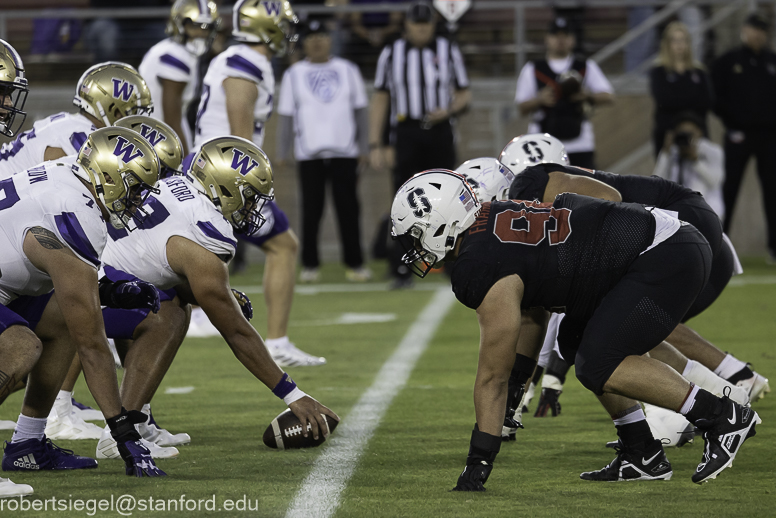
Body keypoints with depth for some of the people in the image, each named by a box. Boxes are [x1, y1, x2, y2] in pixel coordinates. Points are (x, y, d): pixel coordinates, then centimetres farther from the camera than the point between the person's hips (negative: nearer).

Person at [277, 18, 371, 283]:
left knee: (348, 209, 0)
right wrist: (282, 154, 2)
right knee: (311, 210, 0)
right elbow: (286, 116, 7)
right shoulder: (294, 74, 6)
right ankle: (309, 265, 6)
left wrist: (363, 147, 6)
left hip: (345, 152, 1)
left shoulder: (347, 70, 9)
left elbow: (361, 110, 11)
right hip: (309, 152, -1)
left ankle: (354, 263, 6)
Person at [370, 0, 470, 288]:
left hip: (440, 132, 1)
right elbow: (380, 100, 8)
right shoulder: (392, 54, 6)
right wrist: (375, 145, 1)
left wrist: (449, 110, -12)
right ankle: (402, 271, -1)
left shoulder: (448, 51, 7)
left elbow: (464, 94, 11)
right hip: (406, 133, 0)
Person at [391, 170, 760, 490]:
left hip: (667, 258, -10)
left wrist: (478, 462, -2)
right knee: (575, 344, 17)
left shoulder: (483, 273, -17)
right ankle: (643, 455, 16)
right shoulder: (490, 219, 11)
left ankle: (723, 417, -7)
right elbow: (531, 318, 23)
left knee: (598, 367, -14)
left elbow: (493, 375, -9)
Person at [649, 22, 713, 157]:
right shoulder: (658, 71, 2)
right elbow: (664, 100, -12)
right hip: (667, 132, -2)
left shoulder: (698, 72, 10)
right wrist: (692, 100, -7)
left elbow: (707, 102, -2)